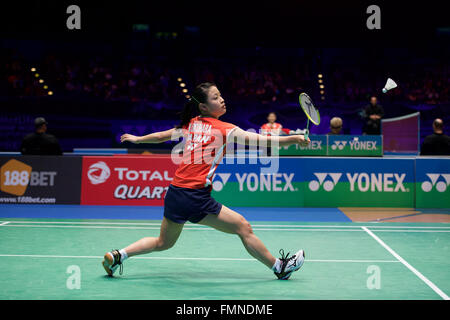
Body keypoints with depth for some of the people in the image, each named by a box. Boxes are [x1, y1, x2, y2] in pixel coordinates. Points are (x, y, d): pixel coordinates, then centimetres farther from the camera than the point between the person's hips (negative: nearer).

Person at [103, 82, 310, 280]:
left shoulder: (191, 124, 11)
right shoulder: (223, 129, -8)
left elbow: (160, 136, 23)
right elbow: (259, 140, -18)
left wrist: (137, 139, 41)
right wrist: (294, 139, -19)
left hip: (174, 193, 7)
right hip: (196, 198, -7)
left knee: (163, 243, 26)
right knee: (243, 227, 2)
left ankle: (117, 256, 20)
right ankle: (279, 267, 8)